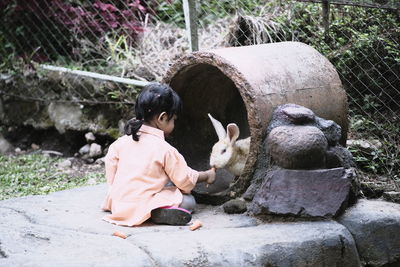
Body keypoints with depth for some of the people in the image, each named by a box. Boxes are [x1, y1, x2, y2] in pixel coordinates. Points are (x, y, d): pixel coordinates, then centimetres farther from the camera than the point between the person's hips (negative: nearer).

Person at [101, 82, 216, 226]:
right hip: (140, 208, -7)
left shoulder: (123, 141, 3)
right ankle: (158, 213, -19)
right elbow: (185, 179, -3)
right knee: (189, 201, 0)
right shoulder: (165, 149, -13)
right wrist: (207, 175, 15)